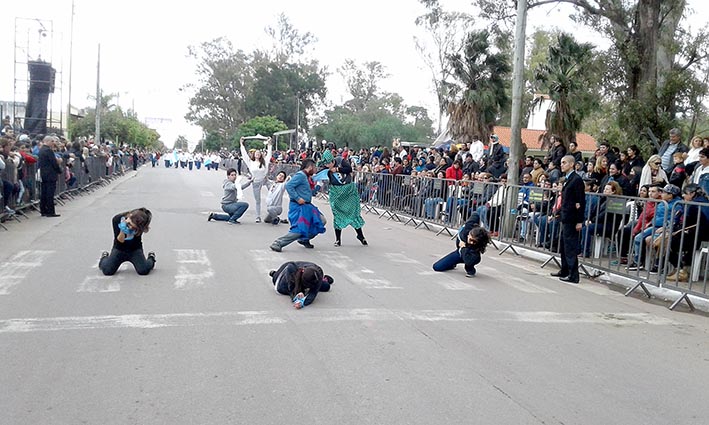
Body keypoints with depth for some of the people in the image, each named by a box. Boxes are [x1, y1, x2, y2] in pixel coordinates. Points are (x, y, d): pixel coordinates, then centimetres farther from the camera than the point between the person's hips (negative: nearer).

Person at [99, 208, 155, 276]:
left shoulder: (139, 226, -24)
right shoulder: (117, 219, -22)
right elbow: (119, 241, -18)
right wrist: (122, 232, -39)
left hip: (134, 250, -1)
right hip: (119, 249, 1)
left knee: (143, 271, -23)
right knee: (107, 271, -16)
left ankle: (151, 258, 13)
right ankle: (104, 257, 21)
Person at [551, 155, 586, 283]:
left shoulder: (576, 180, -13)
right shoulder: (567, 180, 16)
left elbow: (581, 201, -15)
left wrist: (580, 221, -17)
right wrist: (561, 217, 5)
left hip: (571, 220, -10)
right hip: (565, 219, 10)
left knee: (571, 246, -6)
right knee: (564, 245, 16)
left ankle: (573, 275, -2)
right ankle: (565, 270, 27)